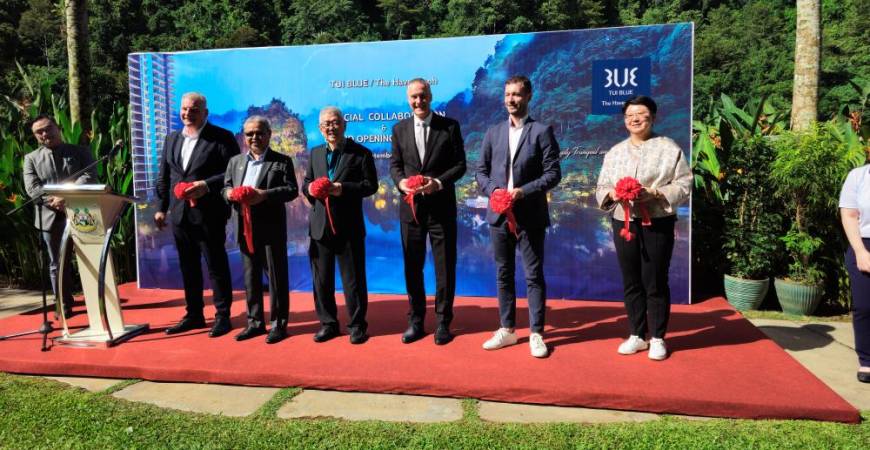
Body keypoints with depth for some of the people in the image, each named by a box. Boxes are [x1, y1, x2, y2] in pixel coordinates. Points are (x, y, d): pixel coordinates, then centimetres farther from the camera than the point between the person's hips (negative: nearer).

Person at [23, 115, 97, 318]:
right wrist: (54, 201, -18)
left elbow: (89, 176, -8)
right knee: (58, 264, 7)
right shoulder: (31, 158, 10)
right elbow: (32, 188, -2)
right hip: (52, 217, 1)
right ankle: (64, 305, 16)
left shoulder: (80, 152, 8)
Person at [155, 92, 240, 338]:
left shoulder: (222, 138, -5)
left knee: (216, 266, 2)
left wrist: (207, 185, -21)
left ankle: (222, 316, 12)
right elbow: (163, 177, 17)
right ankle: (194, 315, 25)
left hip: (209, 214, -6)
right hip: (179, 214, 6)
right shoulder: (171, 139, 14)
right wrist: (161, 207, 11)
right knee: (188, 267, 13)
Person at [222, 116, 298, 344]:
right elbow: (225, 186, 14)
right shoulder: (235, 161, 16)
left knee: (276, 276, 2)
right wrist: (229, 193, -10)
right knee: (251, 276, 12)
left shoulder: (282, 161, 0)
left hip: (271, 229, -5)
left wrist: (264, 194, -22)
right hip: (245, 229, 5)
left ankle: (278, 323, 12)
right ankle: (255, 322, 23)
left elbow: (291, 190, -9)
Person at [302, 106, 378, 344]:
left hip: (349, 226, -4)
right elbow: (305, 182, 16)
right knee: (321, 279, 10)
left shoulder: (361, 153, -2)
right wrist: (310, 188, -8)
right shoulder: (315, 153, 14)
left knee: (353, 279, 3)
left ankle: (357, 325, 16)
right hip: (320, 225, 5)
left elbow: (370, 185, -7)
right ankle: (328, 323, 24)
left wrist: (343, 188, -20)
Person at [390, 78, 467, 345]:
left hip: (441, 206, -2)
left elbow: (460, 164, -2)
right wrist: (400, 181, -12)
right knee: (412, 266, 9)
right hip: (410, 207, 3)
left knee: (445, 266, 4)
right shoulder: (399, 129, 7)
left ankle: (443, 322, 17)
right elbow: (394, 164, 9)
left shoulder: (450, 126, -1)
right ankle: (416, 321, 22)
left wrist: (439, 182, -18)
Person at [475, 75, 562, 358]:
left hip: (530, 216, -4)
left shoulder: (542, 131, -1)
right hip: (499, 215, 4)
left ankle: (536, 334, 12)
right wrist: (493, 192, -8)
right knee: (504, 274, 11)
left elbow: (553, 173, -6)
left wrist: (524, 191, -17)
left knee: (534, 276, 2)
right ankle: (507, 329, 23)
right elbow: (481, 171, 10)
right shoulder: (493, 133, 11)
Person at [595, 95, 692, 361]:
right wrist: (612, 193, -10)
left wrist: (655, 193, -19)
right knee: (631, 282, 9)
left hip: (657, 224, -4)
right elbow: (601, 187, 12)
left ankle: (657, 338, 15)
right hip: (623, 223, 4)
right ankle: (636, 336, 21)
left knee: (655, 283, 1)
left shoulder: (669, 149, 0)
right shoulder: (614, 152, 13)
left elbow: (684, 185, -5)